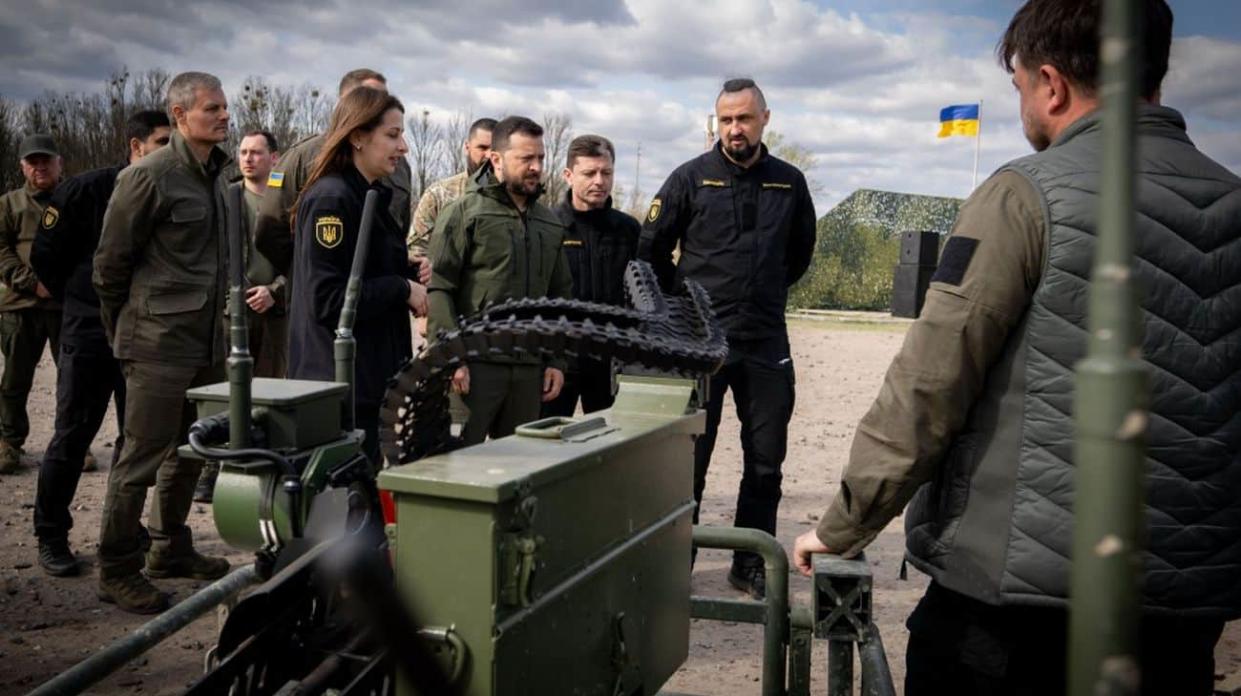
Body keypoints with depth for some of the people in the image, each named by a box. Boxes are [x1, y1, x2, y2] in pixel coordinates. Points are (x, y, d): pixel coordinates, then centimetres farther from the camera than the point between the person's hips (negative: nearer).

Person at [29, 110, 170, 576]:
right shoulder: (87, 190, -8)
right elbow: (45, 254, -2)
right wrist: (81, 300, 3)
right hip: (90, 332, -4)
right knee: (72, 437, 2)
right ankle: (51, 537, 13)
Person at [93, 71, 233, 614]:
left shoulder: (214, 175, 12)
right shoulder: (149, 175, -12)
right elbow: (110, 261, -7)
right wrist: (121, 330, 2)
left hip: (207, 340, 8)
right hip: (160, 343, -8)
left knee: (188, 451, 16)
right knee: (143, 457, -2)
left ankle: (171, 550, 31)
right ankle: (117, 571, 11)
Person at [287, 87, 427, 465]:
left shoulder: (372, 197, 14)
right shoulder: (330, 199, -14)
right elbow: (327, 300, -21)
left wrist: (411, 276, 5)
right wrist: (402, 289, -14)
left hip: (368, 376, 9)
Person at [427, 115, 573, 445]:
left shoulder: (550, 223, 17)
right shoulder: (464, 212, -2)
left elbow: (561, 295, 20)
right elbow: (439, 290, -9)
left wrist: (557, 361, 13)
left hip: (530, 369, 6)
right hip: (474, 366, -6)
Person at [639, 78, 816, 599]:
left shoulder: (789, 182, 7)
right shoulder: (692, 178, -2)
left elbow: (801, 251, 21)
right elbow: (651, 248, 5)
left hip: (767, 343, 3)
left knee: (766, 459, 7)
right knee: (688, 457, 3)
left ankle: (751, 564, 21)